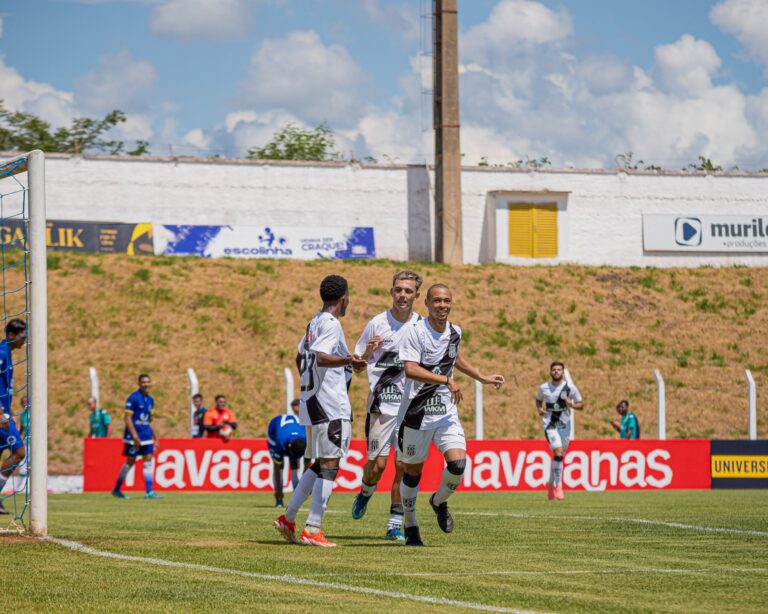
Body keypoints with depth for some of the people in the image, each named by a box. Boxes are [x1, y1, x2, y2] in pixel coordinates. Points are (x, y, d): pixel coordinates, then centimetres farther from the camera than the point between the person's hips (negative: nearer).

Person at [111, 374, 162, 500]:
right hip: (133, 437, -6)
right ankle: (116, 489, 15)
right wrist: (135, 436, -21)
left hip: (146, 436, 6)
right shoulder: (133, 398, -12)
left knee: (149, 461, -2)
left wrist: (153, 437, 17)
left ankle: (149, 492, -2)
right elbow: (127, 418, -15)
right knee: (130, 462, 1)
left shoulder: (150, 400, 10)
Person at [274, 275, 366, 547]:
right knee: (329, 466, -8)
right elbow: (321, 358, -29)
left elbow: (300, 359, 27)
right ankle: (312, 530, -11)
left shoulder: (314, 322, 16)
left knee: (320, 465, 16)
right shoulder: (331, 324, -13)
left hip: (313, 400, 10)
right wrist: (347, 361, -47)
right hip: (330, 406, -10)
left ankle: (288, 519, 17)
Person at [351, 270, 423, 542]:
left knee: (403, 467, -2)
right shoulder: (377, 324, -2)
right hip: (381, 404, -2)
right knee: (377, 464, -5)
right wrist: (367, 354, -18)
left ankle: (395, 525, 6)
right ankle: (365, 493, 29)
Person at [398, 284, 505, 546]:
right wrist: (447, 381, -27)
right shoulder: (416, 331, -12)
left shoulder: (454, 332, 7)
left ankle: (439, 501, 18)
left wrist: (483, 378, 28)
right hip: (417, 412, -4)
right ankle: (410, 527, 24)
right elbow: (410, 369, -24)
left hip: (446, 412, 4)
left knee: (458, 463, -13)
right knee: (413, 469, 7)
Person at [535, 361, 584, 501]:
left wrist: (571, 405, -16)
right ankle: (558, 487, -17)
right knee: (558, 452, -21)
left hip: (565, 425, 2)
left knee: (558, 456, 12)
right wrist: (539, 409, -1)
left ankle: (551, 484, 35)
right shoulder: (543, 388, 1)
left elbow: (581, 404, 5)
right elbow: (538, 399, 20)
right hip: (550, 425, -2)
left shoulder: (570, 388, -1)